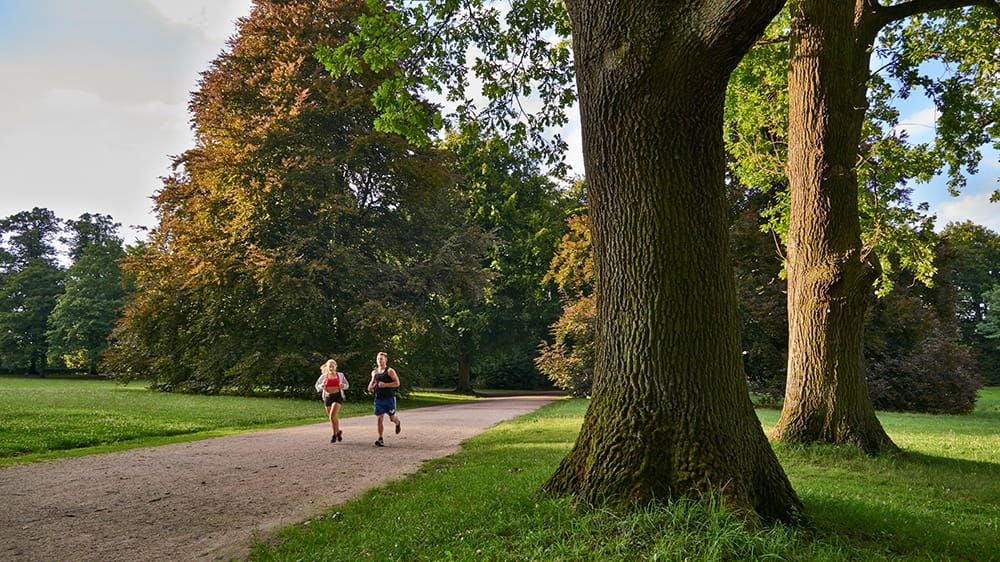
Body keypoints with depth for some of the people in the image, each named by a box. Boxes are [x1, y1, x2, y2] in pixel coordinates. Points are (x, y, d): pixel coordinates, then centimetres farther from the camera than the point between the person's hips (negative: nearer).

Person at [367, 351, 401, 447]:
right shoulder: (374, 372, 10)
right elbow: (373, 382, 27)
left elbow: (397, 383, -13)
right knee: (379, 418, -2)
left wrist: (385, 385, -22)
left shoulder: (390, 371, -7)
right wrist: (370, 387, 4)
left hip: (389, 398, -4)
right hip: (378, 398, 4)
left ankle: (398, 423, 42)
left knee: (392, 418, 5)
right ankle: (380, 439, 1)